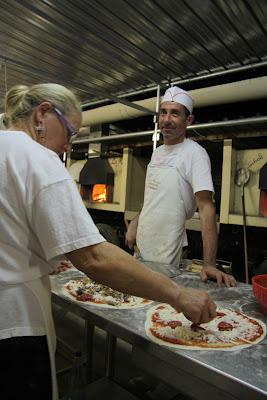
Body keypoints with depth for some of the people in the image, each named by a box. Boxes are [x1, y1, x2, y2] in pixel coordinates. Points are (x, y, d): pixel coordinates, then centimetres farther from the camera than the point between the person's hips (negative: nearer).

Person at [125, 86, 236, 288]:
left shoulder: (194, 153, -15)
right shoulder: (157, 152, 9)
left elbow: (206, 206, -24)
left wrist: (209, 264, -29)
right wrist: (134, 225, 8)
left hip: (165, 251, -8)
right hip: (142, 243, 8)